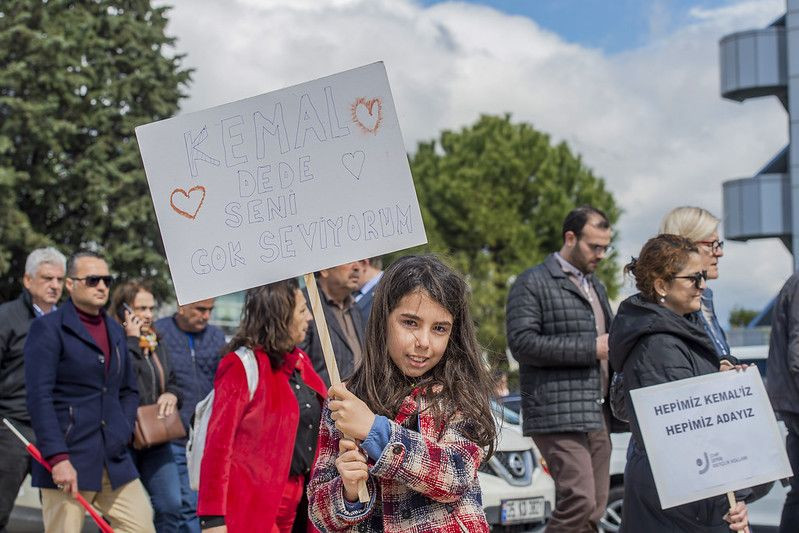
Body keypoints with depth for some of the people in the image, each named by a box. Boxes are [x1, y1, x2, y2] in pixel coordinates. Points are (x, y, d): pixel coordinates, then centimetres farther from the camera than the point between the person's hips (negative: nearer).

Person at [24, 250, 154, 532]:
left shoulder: (115, 331, 17)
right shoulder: (48, 328, -5)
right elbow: (39, 397, -13)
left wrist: (123, 430, 9)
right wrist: (58, 458, -19)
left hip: (115, 461, 7)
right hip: (68, 460, -7)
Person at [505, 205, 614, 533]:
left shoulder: (596, 286, 24)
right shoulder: (533, 283, -3)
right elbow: (522, 343, -14)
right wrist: (591, 348, -15)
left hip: (597, 415, 8)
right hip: (560, 415, -8)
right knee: (579, 503, -17)